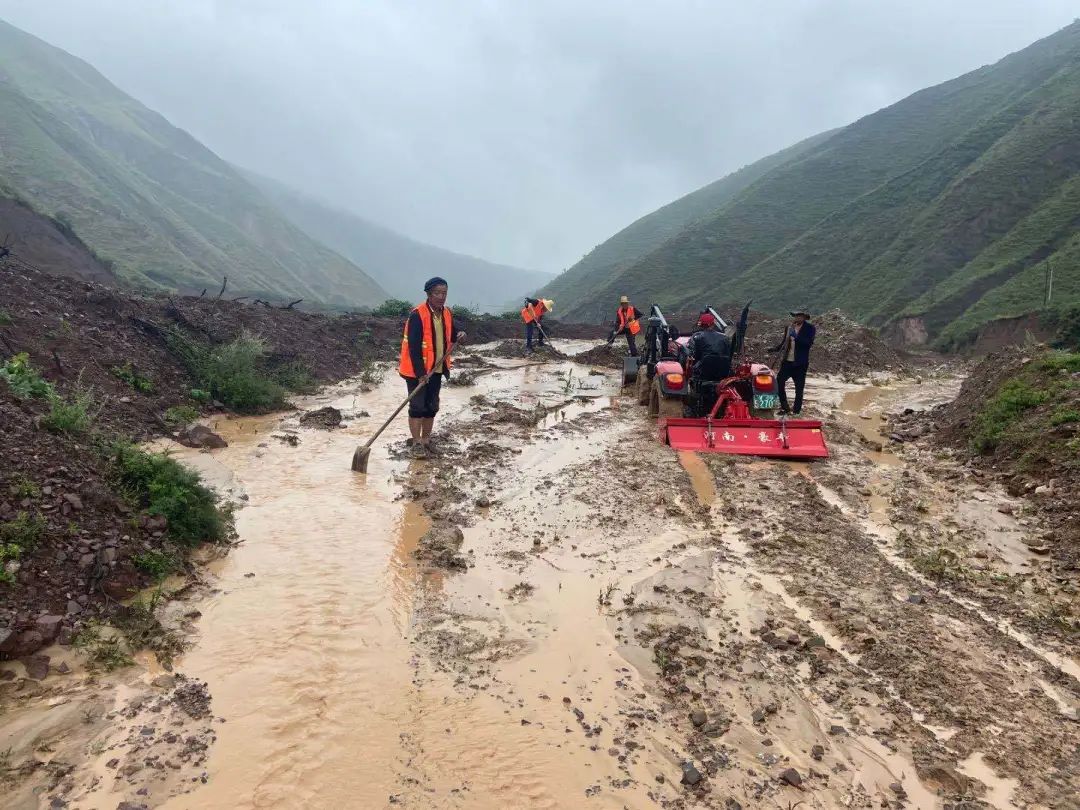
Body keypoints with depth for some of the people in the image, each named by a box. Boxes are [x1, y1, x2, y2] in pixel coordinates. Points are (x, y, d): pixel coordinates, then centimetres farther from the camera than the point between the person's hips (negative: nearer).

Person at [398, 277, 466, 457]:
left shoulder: (447, 313, 4)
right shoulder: (417, 314, -18)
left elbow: (450, 335, 18)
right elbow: (414, 346, -21)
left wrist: (458, 335, -8)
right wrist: (420, 372, -24)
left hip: (436, 369, 7)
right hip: (417, 370, -7)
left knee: (432, 406, 13)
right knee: (417, 406, -2)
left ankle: (425, 440, 24)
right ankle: (416, 443, 7)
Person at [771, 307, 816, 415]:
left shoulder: (809, 328, -5)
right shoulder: (789, 327, 9)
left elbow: (809, 342, -19)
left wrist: (795, 336, -26)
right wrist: (776, 348, -4)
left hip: (800, 363, -5)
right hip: (787, 362, 5)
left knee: (799, 389, 2)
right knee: (779, 382, 2)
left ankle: (796, 410, 14)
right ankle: (785, 408, 15)